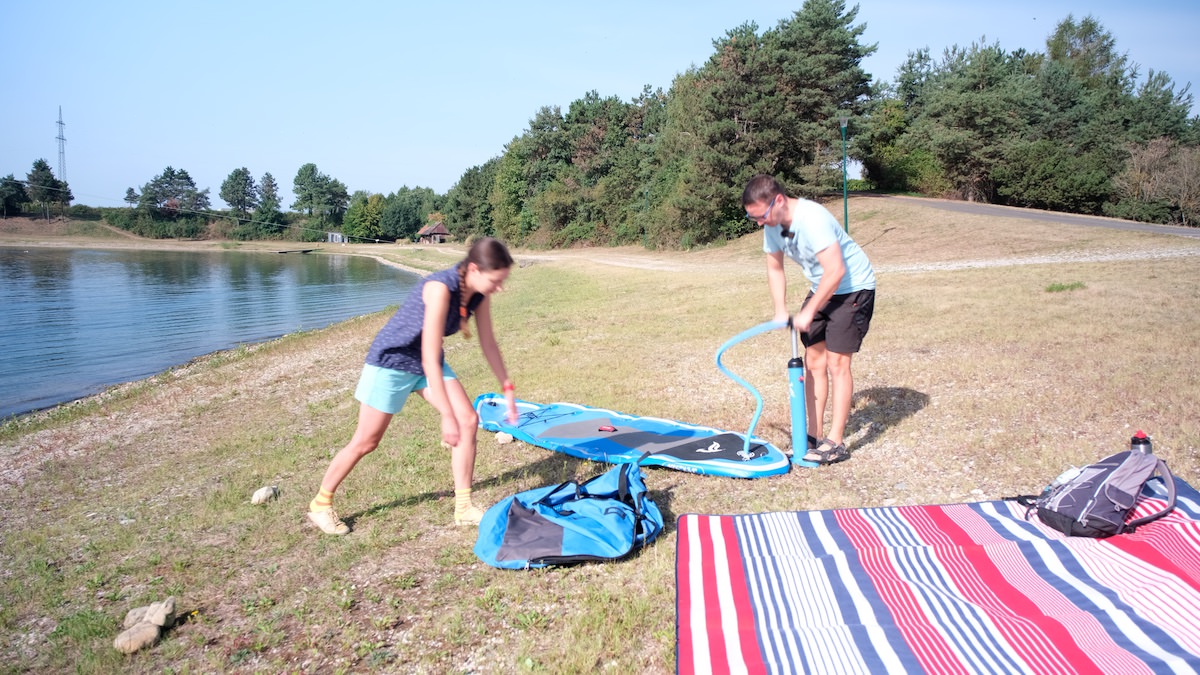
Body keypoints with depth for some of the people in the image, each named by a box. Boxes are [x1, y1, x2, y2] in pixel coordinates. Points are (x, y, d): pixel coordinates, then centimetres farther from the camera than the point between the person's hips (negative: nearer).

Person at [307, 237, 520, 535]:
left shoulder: (479, 293, -13)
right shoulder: (441, 288, -35)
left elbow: (488, 342, 1)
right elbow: (430, 358, -35)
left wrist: (507, 387, 0)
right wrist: (447, 416, -34)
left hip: (429, 361, 7)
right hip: (392, 359, -7)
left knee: (469, 420, -5)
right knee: (366, 441, 1)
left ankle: (463, 507, 5)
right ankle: (321, 504, 23)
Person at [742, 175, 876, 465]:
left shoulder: (813, 219, -30)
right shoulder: (773, 225, -5)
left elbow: (835, 271, -32)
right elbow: (775, 269, 7)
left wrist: (808, 312, -27)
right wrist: (780, 310, -4)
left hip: (853, 287, -8)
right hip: (822, 289, 8)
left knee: (836, 363, -9)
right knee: (813, 361, 5)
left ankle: (835, 442, -1)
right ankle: (814, 435, 14)